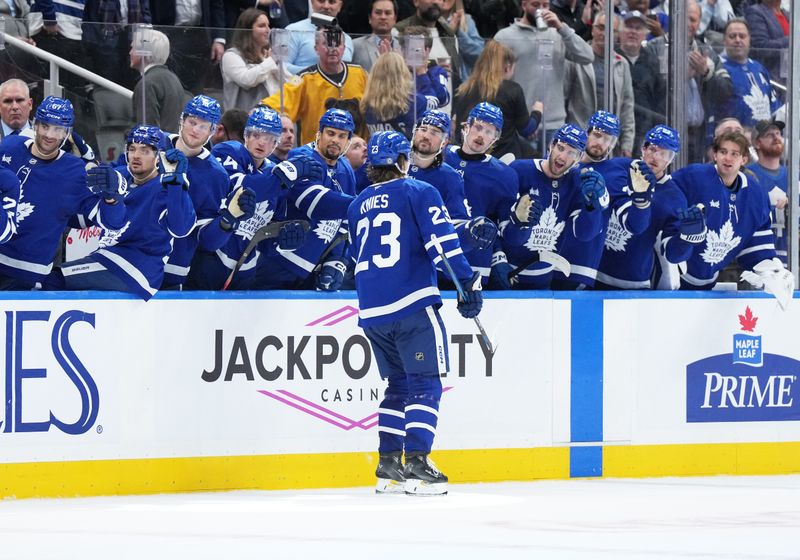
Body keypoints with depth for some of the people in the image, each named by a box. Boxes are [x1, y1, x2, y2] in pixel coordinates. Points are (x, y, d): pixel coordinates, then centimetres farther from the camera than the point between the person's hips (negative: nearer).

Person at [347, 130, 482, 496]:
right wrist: (468, 283, -14)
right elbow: (442, 241, -12)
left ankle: (389, 465, 14)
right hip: (413, 306, -6)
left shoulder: (358, 206, 19)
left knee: (399, 383, 18)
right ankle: (417, 465, -16)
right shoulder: (419, 192, 0)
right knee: (425, 384, -4)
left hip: (372, 312, 6)